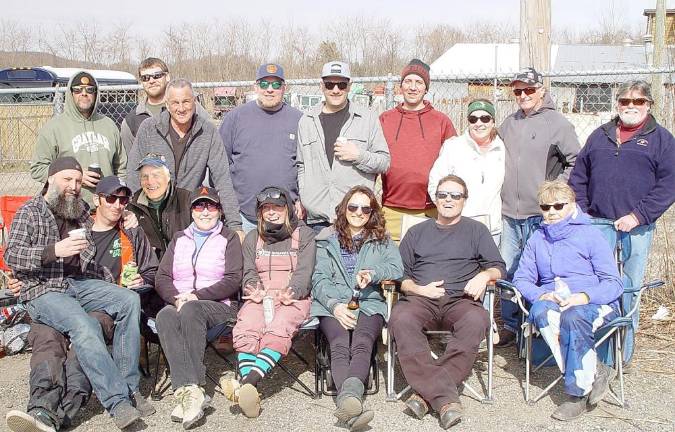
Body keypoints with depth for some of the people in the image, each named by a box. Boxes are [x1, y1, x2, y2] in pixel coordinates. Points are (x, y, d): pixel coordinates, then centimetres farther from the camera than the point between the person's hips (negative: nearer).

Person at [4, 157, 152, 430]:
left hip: (80, 283, 5)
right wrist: (54, 250, -20)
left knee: (130, 300, -21)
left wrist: (111, 284, 9)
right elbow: (11, 255, -7)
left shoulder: (81, 213, 22)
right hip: (43, 290, -5)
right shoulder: (30, 212, 6)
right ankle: (118, 401, -36)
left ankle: (127, 385, -20)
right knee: (83, 325, -34)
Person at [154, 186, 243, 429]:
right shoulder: (179, 239, 23)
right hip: (179, 304, 3)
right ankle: (190, 390, -45)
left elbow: (233, 281, -1)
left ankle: (186, 391, -38)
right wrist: (177, 298, -10)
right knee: (165, 316, -33)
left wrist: (197, 295, -13)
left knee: (191, 310, -37)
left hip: (218, 306, -3)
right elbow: (162, 278, 12)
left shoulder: (229, 238, 12)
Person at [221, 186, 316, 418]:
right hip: (260, 298, 2)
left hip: (293, 298, -2)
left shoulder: (303, 235, 15)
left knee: (278, 330, -35)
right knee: (245, 329, -31)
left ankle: (247, 382, -51)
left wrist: (289, 294, -18)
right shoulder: (252, 238, 24)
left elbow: (304, 271, 2)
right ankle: (249, 391, -47)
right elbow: (249, 272, 12)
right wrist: (256, 292, -11)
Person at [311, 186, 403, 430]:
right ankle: (352, 401, -55)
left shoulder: (382, 240, 22)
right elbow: (319, 279, 8)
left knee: (361, 346, -33)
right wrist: (335, 305, -10)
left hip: (369, 303, 0)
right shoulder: (327, 240, 19)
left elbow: (397, 269, 6)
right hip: (332, 304, 0)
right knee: (340, 347, -32)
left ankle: (348, 396, -59)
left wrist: (374, 273, -14)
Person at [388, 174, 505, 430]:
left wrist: (485, 275, -8)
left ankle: (426, 393, -39)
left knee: (476, 321, -37)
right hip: (420, 298, 1)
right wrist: (419, 289, -1)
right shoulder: (417, 232, 25)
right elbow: (400, 275, 18)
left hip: (460, 299, 0)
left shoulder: (476, 231, 23)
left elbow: (498, 267, 15)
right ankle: (444, 397, -42)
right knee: (401, 319, -35)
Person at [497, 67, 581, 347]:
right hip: (509, 213, 6)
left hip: (540, 215, -6)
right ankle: (510, 326, 22)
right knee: (507, 271, 11)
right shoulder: (509, 123, 13)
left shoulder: (557, 124, -4)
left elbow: (576, 163, -3)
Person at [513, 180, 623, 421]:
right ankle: (595, 372, -29)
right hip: (551, 302, 3)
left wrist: (583, 297, -19)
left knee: (573, 317, -38)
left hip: (593, 303, -3)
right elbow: (522, 278, 14)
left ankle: (578, 391, -25)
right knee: (540, 311, -34)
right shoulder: (537, 239, 19)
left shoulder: (590, 235, 6)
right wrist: (541, 296, -9)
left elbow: (613, 284, 0)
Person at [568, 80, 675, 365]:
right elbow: (578, 177, 16)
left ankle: (623, 353, 13)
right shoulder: (600, 135, 15)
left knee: (628, 290, 3)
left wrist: (638, 215, -13)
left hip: (636, 228, -2)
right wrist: (581, 213, 4)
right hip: (596, 225, 3)